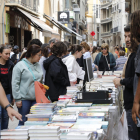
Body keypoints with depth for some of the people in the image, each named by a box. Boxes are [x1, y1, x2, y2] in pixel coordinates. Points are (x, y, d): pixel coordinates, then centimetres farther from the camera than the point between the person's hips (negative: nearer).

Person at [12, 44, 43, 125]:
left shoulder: (38, 65, 12)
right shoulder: (20, 66, -6)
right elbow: (15, 84, -8)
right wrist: (17, 99, -11)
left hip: (36, 99, 5)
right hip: (24, 99, -5)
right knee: (23, 122, 0)